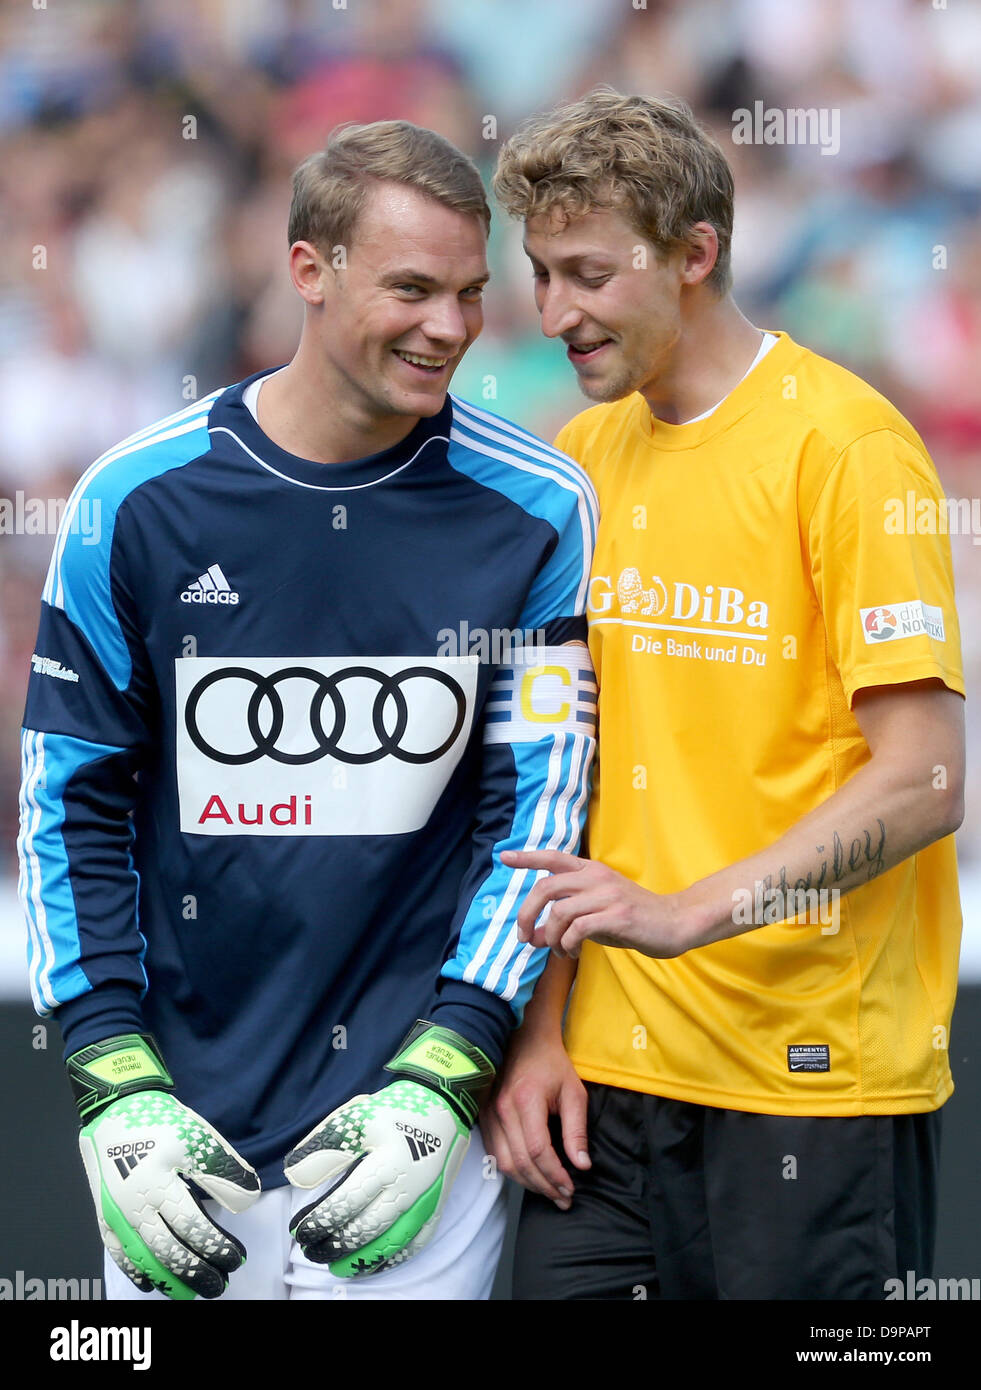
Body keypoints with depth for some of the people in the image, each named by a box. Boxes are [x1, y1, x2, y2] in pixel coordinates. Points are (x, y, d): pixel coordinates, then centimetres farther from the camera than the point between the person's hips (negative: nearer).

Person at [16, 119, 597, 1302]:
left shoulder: (534, 512, -2)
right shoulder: (138, 501, -2)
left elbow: (538, 807, -2)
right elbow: (72, 804, 3)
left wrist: (441, 1084, -10)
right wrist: (115, 1088, -5)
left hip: (422, 1127, 0)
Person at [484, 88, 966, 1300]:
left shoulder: (845, 446, -9)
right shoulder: (579, 457, 11)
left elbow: (923, 783, -14)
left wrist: (691, 912, -22)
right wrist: (538, 1030, 6)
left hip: (819, 1080, -5)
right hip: (609, 1067, 5)